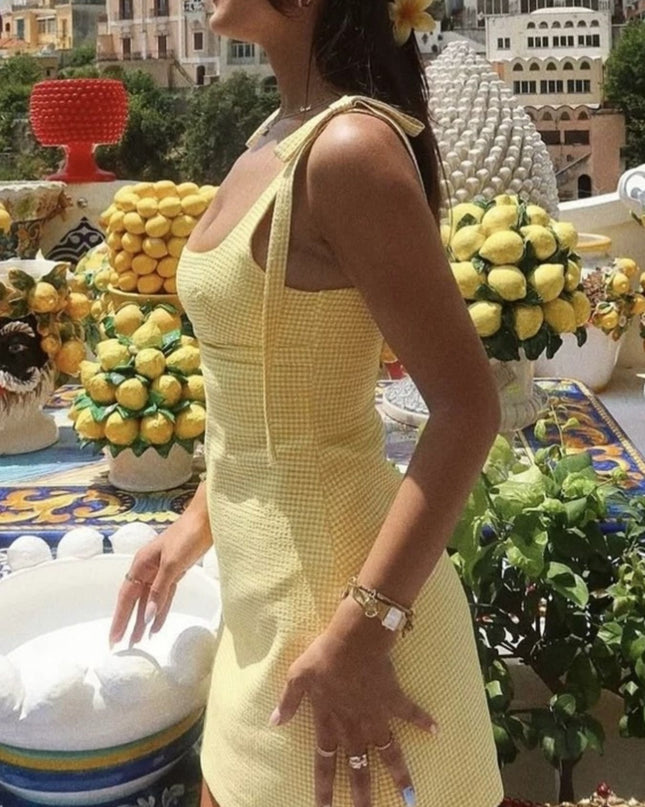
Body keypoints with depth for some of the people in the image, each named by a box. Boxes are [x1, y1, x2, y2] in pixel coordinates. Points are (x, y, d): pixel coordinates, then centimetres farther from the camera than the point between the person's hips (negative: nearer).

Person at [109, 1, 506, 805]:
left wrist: (361, 630, -24)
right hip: (266, 583, 9)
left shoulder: (349, 147, -21)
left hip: (336, 588, -9)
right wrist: (200, 517, 14)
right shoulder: (279, 137, 6)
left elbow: (467, 408, -22)